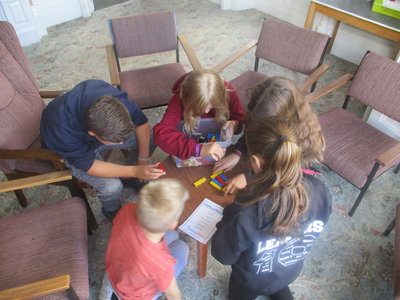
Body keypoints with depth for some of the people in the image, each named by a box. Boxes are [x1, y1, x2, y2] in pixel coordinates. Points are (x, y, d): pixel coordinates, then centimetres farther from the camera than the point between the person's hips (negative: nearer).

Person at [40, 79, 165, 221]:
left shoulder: (113, 98, -34)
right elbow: (90, 166, -29)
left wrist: (143, 159, -16)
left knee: (150, 138, -11)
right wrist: (136, 171, -37)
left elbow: (143, 123, -17)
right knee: (111, 186, -24)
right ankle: (112, 210, 13)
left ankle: (130, 178, 16)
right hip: (74, 149, -4)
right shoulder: (64, 135, -43)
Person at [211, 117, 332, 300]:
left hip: (252, 281, -4)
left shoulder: (244, 214, -43)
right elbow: (316, 227, -7)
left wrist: (225, 224, -6)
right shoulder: (319, 191, -30)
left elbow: (224, 256, -23)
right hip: (292, 271, 4)